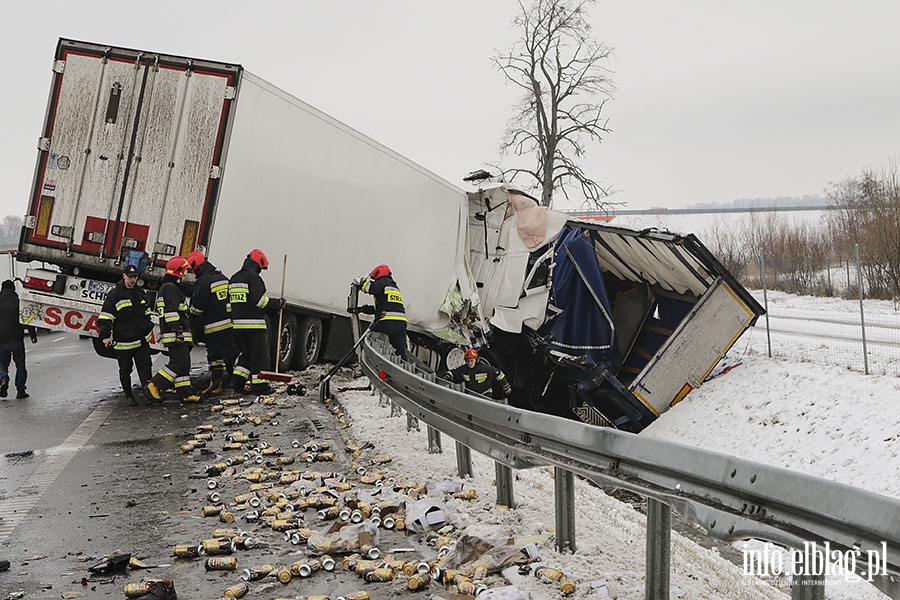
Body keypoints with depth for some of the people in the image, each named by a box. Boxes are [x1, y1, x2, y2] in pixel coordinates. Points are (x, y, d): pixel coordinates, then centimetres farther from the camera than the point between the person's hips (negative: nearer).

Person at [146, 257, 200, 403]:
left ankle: (185, 393, 10)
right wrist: (177, 329, -26)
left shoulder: (171, 287, 24)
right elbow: (171, 310, -21)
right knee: (179, 362, -13)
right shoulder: (170, 287, -10)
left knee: (184, 363, 9)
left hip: (179, 335, 11)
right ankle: (155, 385, -8)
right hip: (175, 335, -11)